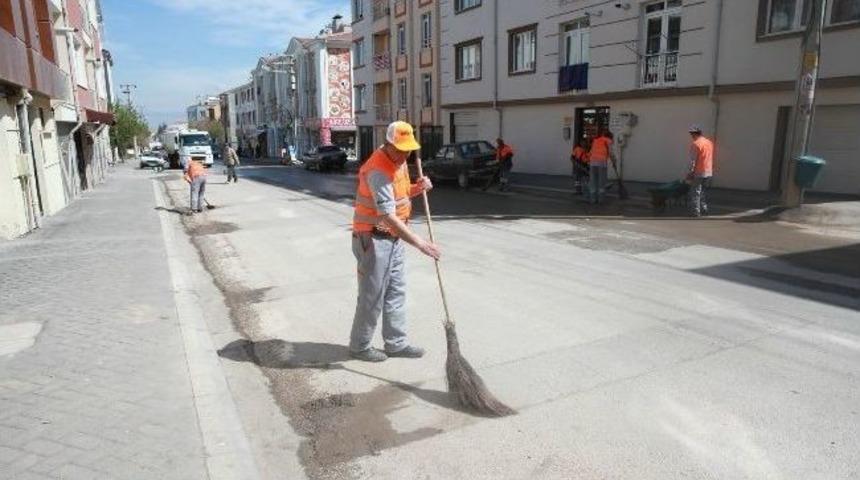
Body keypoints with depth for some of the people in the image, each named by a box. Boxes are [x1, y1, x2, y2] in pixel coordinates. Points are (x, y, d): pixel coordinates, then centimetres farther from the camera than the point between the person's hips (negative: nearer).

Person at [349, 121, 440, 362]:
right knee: (372, 296, 2)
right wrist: (419, 242, -34)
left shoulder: (399, 161, 6)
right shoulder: (378, 170, -25)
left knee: (396, 292, 14)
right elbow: (389, 216, -31)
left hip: (395, 237, 9)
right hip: (374, 239, -9)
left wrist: (417, 188, -2)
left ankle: (396, 343, 25)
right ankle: (359, 346, 19)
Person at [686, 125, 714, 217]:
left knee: (695, 193, -3)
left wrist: (690, 174, -12)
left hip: (698, 172, -8)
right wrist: (711, 169, 22)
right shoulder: (710, 142, 10)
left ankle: (695, 212, -4)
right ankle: (704, 211, 20)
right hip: (709, 172, 8)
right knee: (704, 193, 16)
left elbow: (693, 161, -15)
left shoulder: (695, 144, -13)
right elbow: (712, 158, 15)